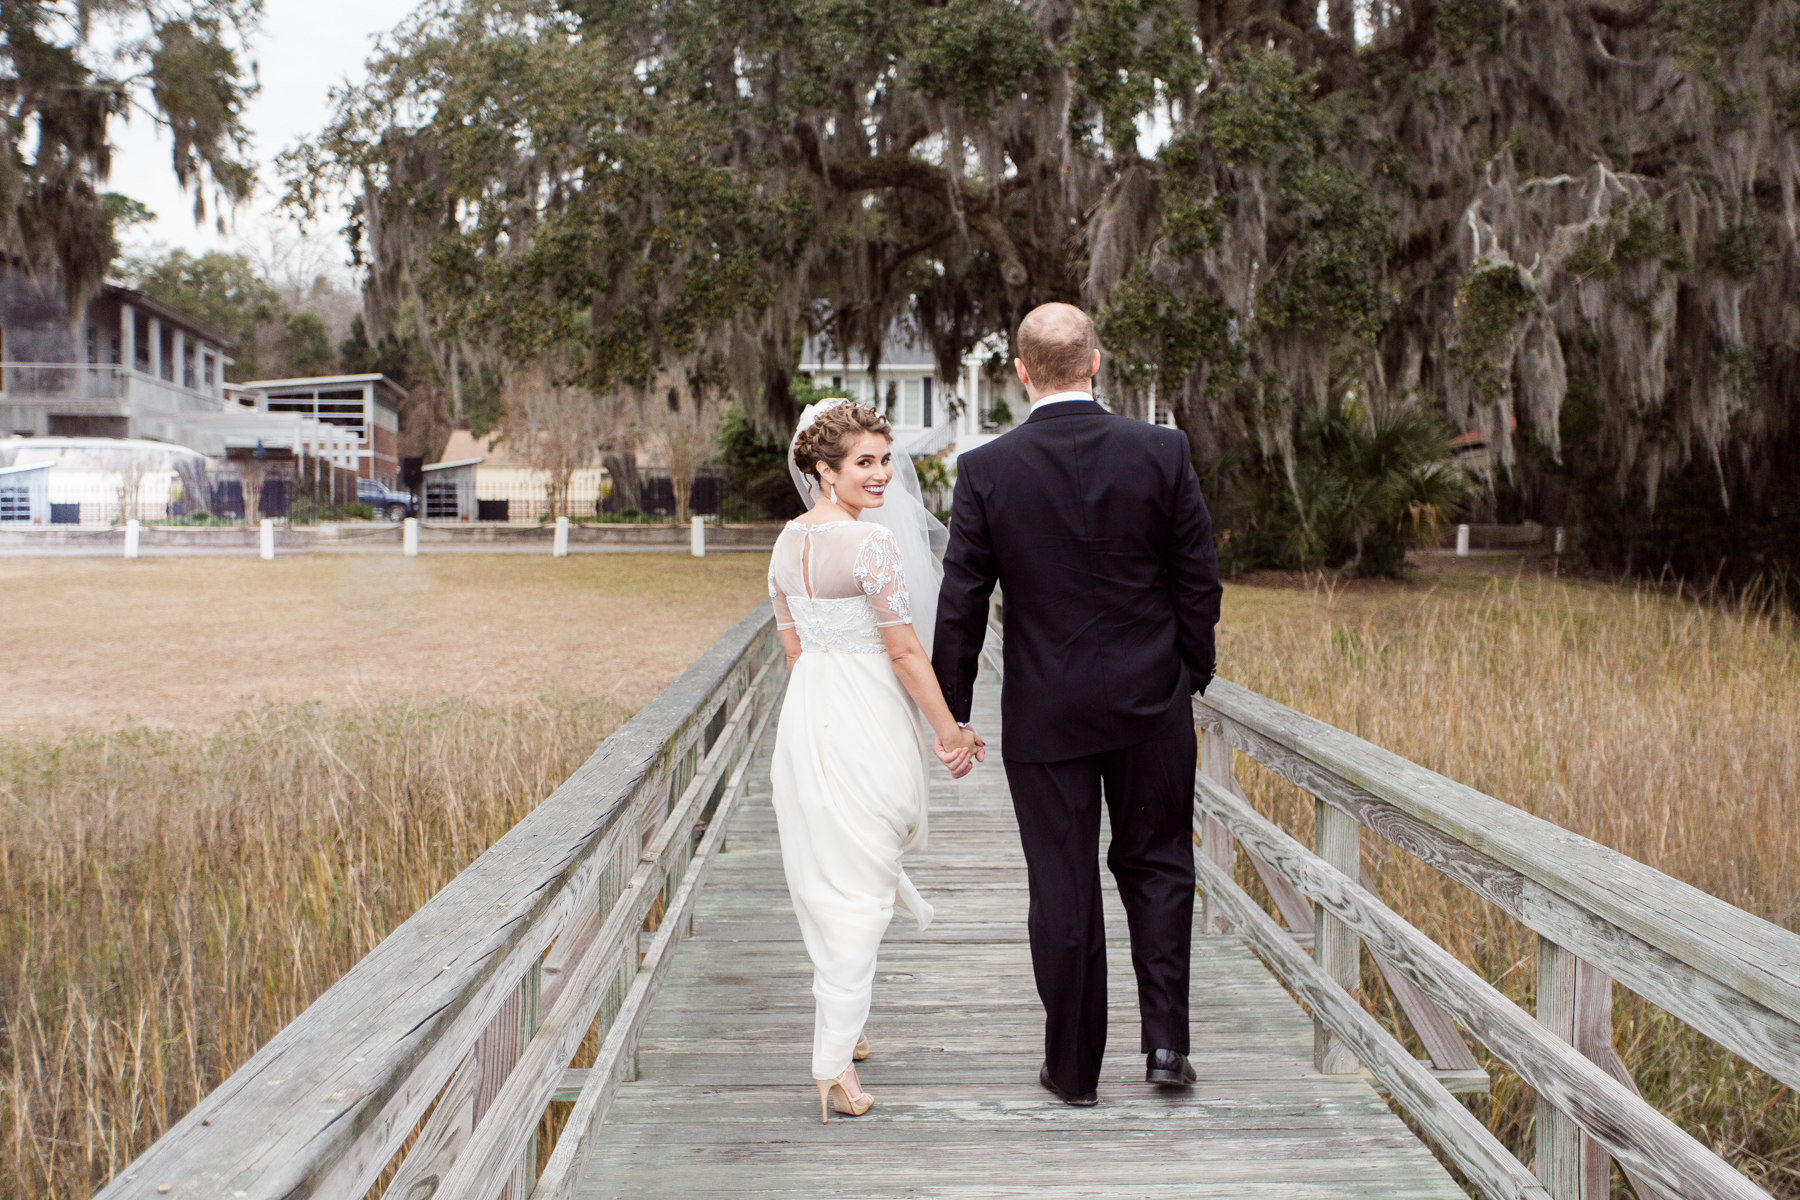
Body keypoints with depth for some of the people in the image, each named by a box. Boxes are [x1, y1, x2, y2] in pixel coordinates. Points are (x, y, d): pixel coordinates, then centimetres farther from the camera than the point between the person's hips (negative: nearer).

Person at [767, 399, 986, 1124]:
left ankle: (840, 1028, 35)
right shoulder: (873, 542, -16)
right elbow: (903, 650, -13)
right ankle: (835, 1060, -1)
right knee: (859, 886, -1)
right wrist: (947, 730, -5)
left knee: (821, 874, 19)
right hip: (865, 720, -8)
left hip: (804, 716, 8)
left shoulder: (787, 542, 8)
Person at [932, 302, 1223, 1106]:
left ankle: (1074, 1068, 19)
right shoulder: (1161, 453, -6)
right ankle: (1165, 1041, 13)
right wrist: (1193, 676, 14)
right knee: (1156, 865, 17)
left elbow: (961, 604, -6)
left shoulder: (986, 470, -8)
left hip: (1044, 715, -1)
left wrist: (952, 715, 3)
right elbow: (1199, 581, 0)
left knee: (1063, 889, 8)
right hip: (1151, 704, 1)